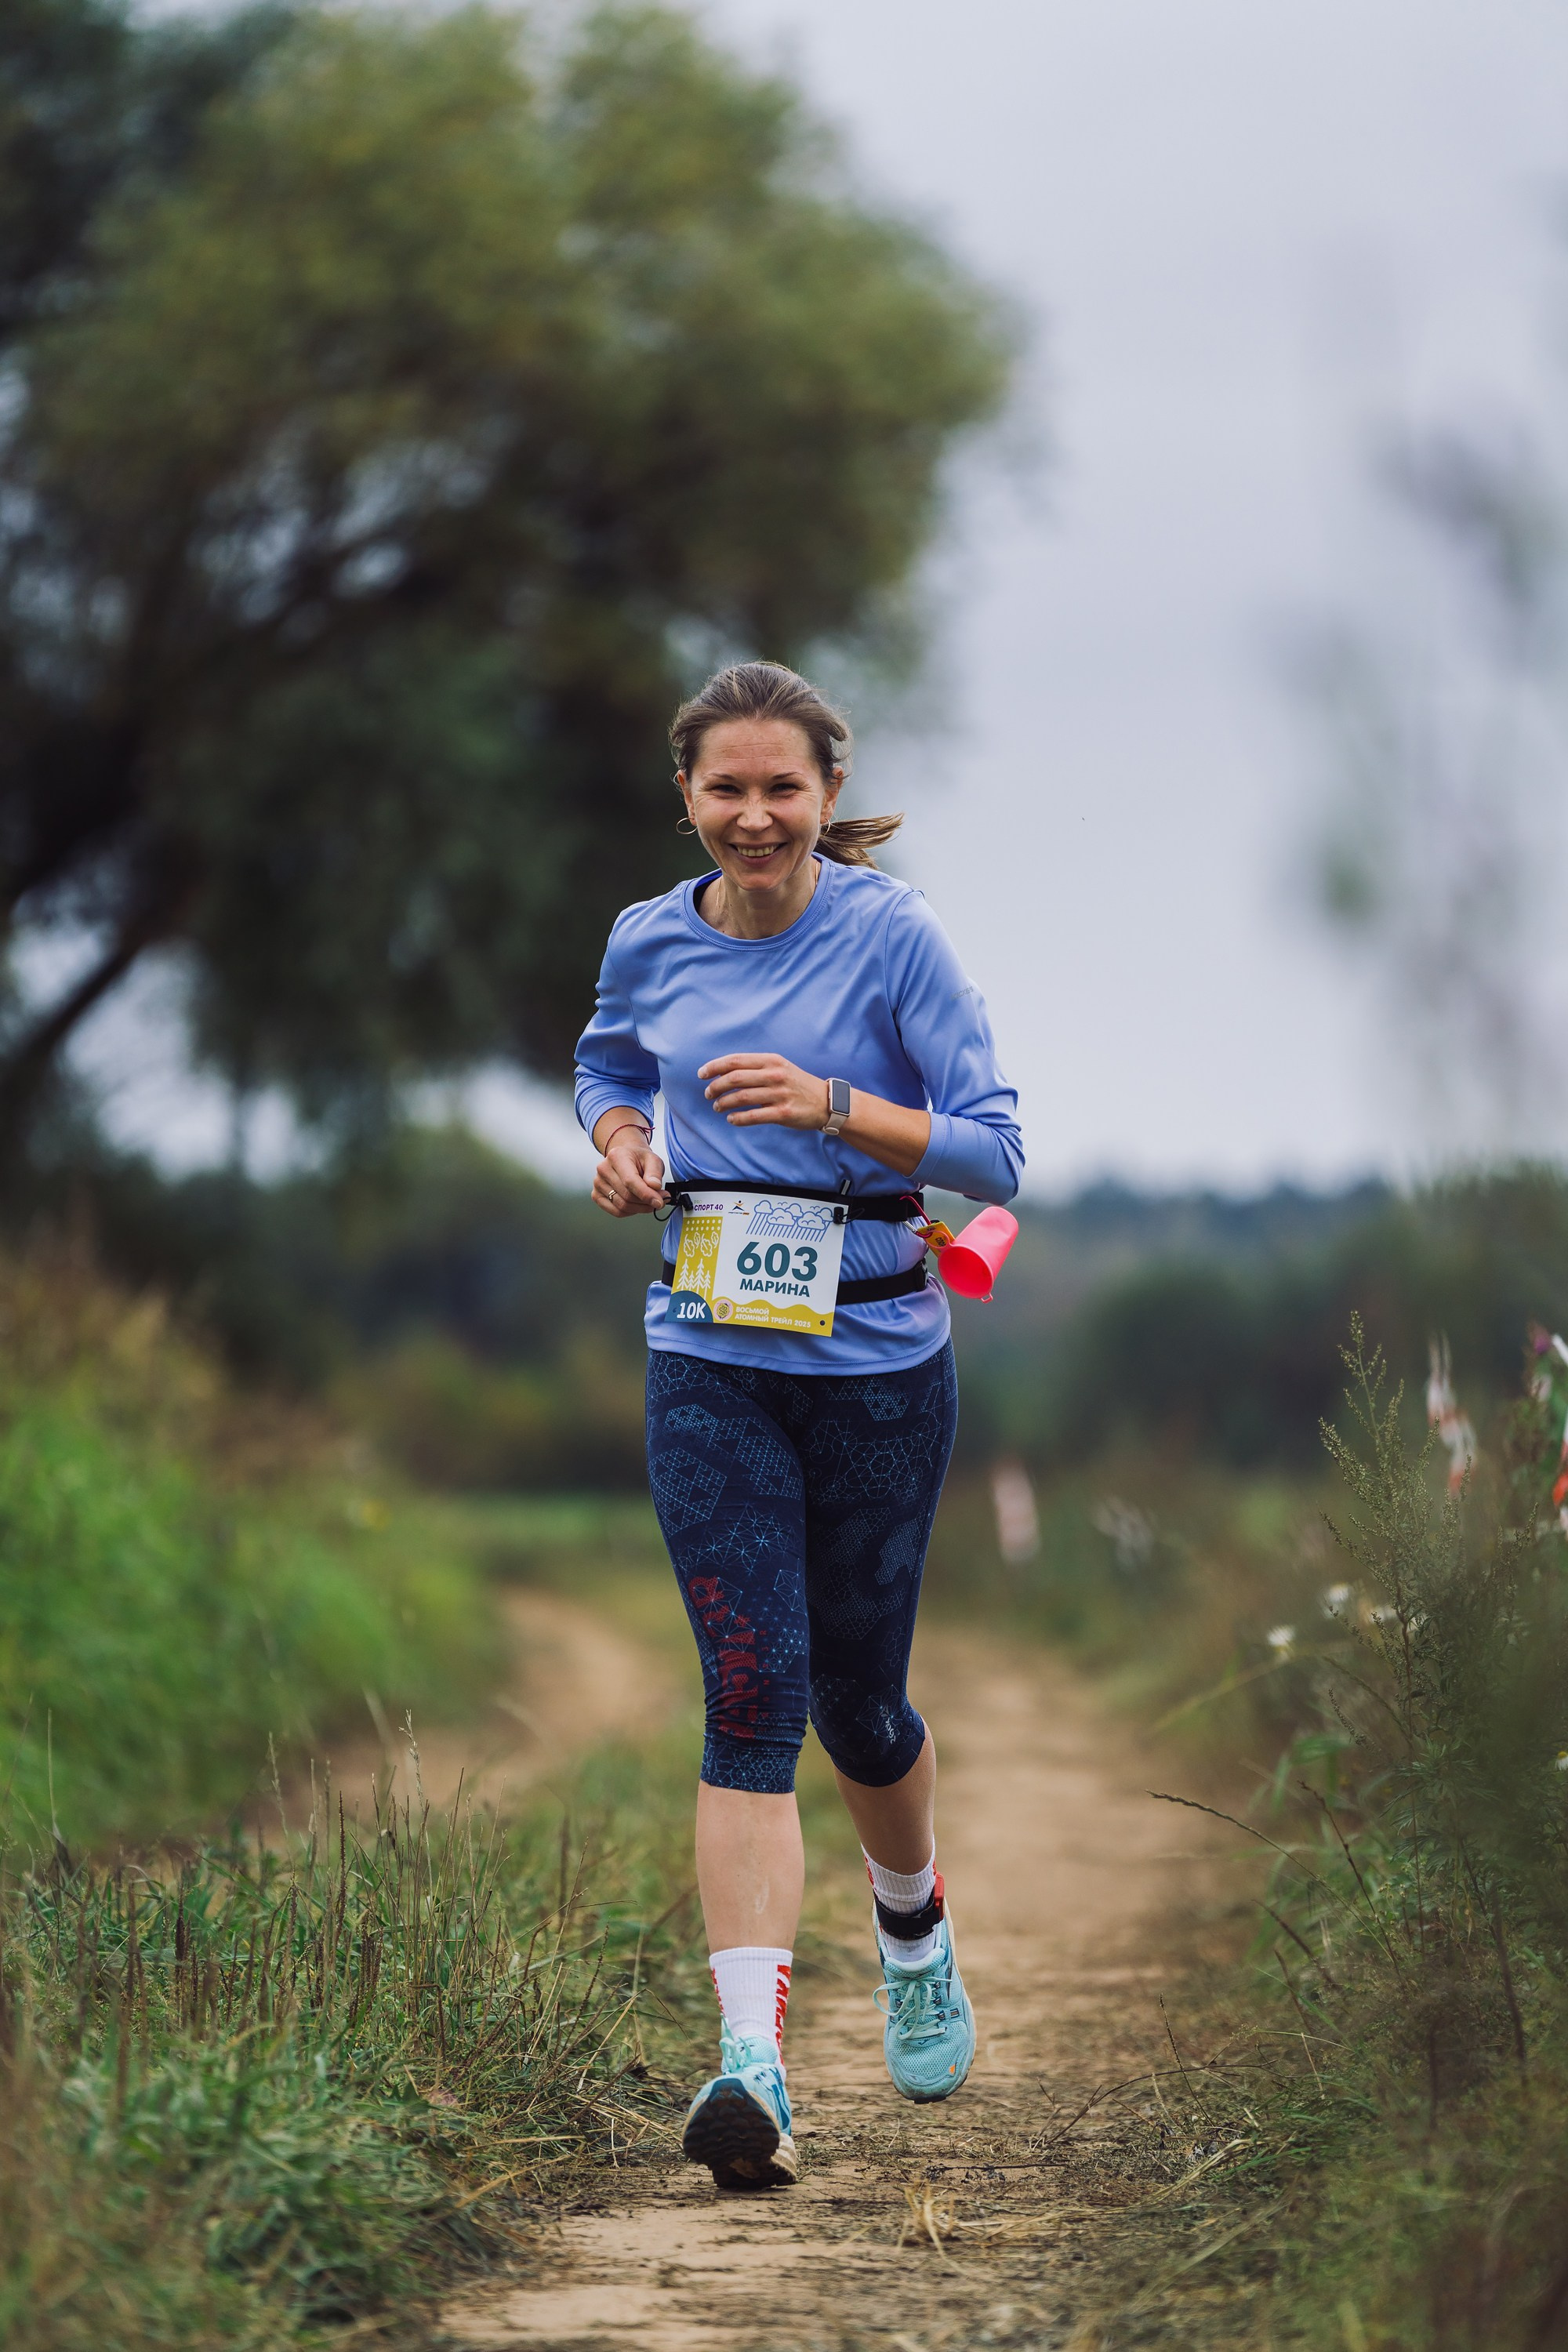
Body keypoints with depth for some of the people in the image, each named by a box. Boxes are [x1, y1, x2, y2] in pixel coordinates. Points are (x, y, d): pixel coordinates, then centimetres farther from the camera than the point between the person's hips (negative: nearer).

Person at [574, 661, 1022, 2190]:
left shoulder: (891, 934, -9)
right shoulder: (650, 942, 3)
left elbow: (996, 1151, -10)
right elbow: (608, 1064, 25)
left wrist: (832, 1104, -24)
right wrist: (618, 1143, 2)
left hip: (878, 1361, -1)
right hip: (709, 1361, 1)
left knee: (857, 1702, 11)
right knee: (750, 1698, -12)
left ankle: (915, 1938, 44)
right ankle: (752, 2064, -20)